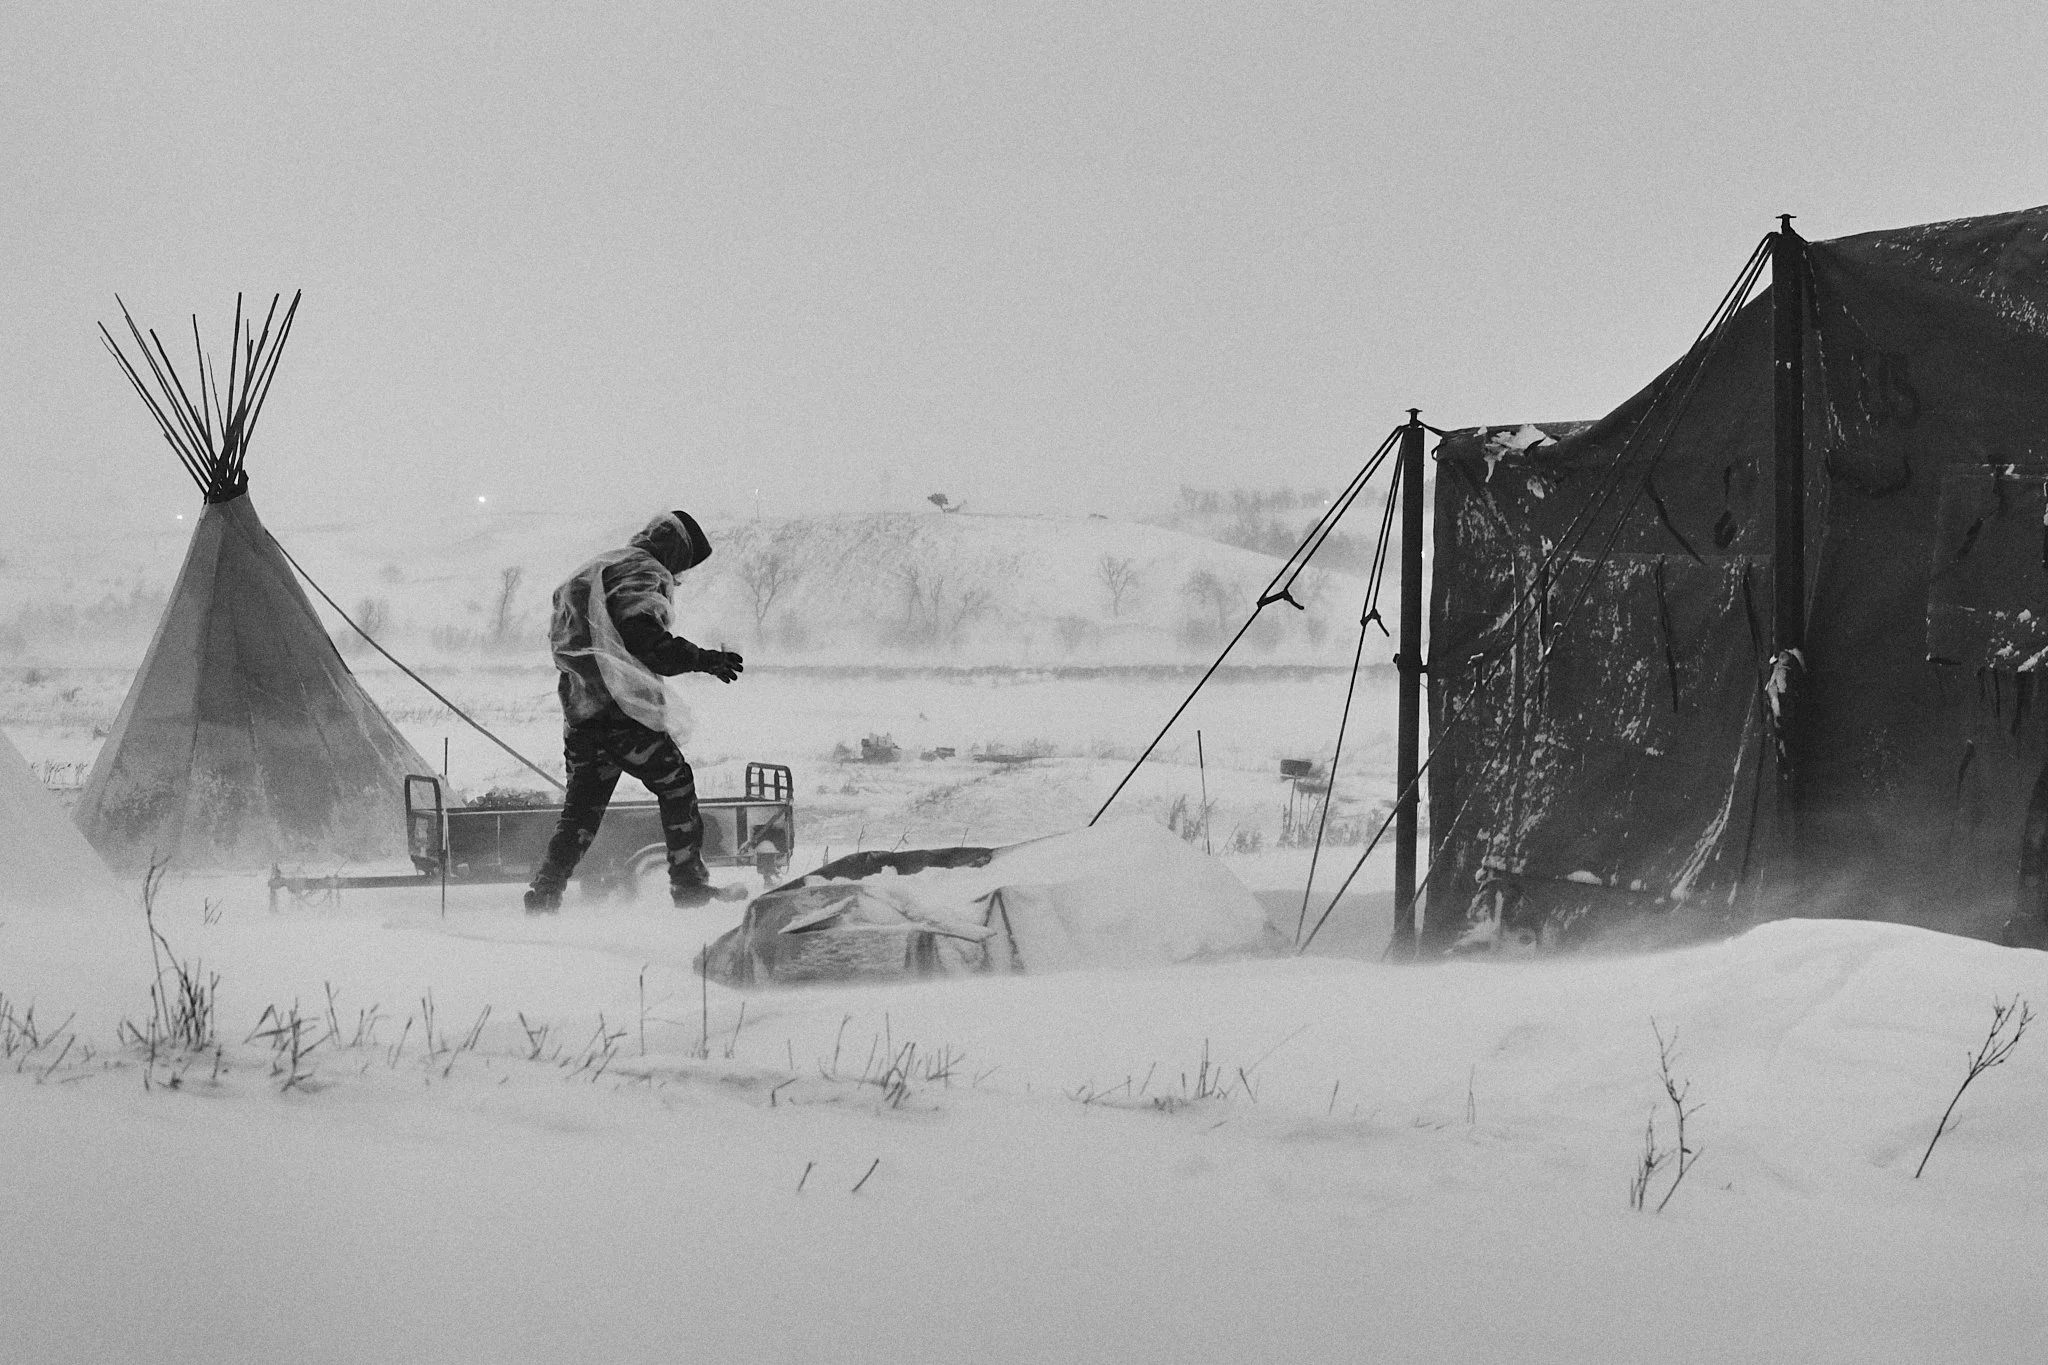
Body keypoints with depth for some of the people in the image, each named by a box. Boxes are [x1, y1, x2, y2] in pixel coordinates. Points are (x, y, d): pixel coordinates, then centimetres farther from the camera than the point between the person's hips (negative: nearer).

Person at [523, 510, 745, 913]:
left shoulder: (591, 570, 26)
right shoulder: (646, 572, -3)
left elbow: (558, 634, 25)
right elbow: (645, 636, -17)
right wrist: (704, 660, -13)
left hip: (578, 711, 8)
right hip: (621, 709, -8)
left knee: (582, 804, 12)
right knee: (676, 785, 6)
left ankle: (544, 893, 1)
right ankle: (689, 883, 5)